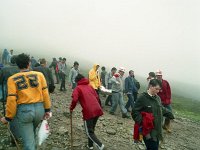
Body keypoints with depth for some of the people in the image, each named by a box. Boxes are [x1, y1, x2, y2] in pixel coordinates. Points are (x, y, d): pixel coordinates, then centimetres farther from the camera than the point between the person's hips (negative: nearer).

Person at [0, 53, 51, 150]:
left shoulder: (12, 79, -4)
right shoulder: (39, 75, 0)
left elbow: (12, 100, -8)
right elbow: (45, 93, -1)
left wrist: (8, 117, 4)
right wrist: (47, 109, 8)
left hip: (24, 110, -2)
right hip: (39, 109, 3)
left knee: (28, 141, 8)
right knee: (32, 131, 30)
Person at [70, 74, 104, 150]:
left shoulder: (78, 88, 4)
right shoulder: (90, 86, 19)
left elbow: (75, 100, -11)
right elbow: (97, 97, 16)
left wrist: (71, 108, 4)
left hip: (88, 112, -6)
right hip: (97, 110, 6)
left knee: (89, 132, 8)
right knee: (92, 129, 23)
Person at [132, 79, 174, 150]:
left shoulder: (157, 97, 8)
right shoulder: (142, 98, -16)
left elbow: (161, 109, 24)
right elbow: (135, 112, -16)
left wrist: (170, 114, 23)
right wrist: (142, 122, -26)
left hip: (157, 130, 8)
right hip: (148, 131, -7)